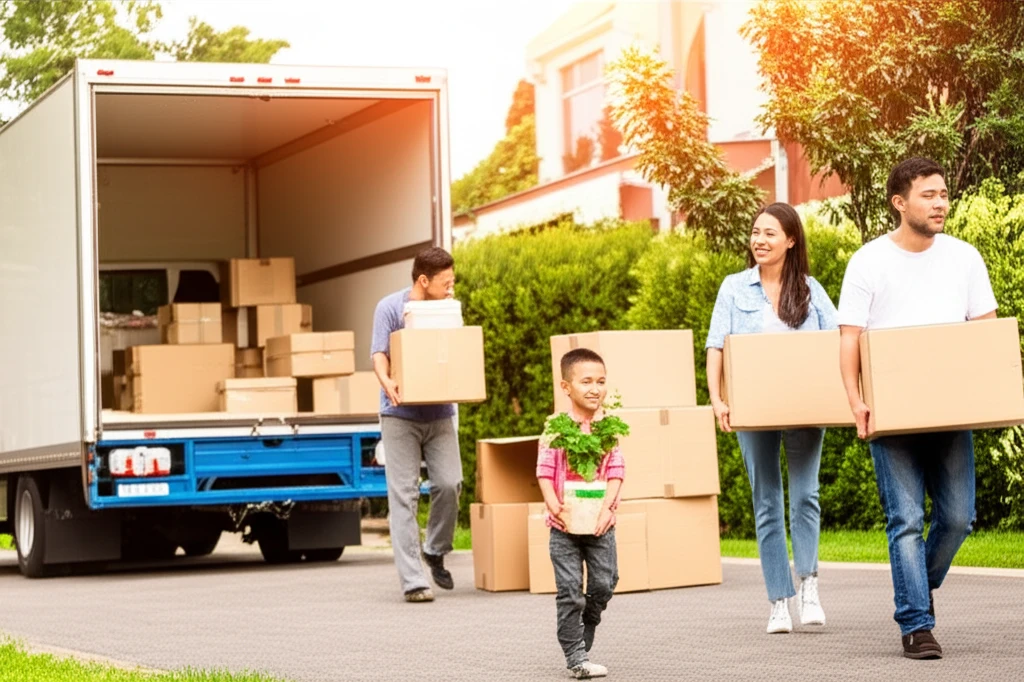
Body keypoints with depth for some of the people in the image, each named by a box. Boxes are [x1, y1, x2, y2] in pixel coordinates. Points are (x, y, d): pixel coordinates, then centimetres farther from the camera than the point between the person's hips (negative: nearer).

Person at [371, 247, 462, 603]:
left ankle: (436, 552, 17)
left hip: (439, 413, 3)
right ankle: (412, 581, -4)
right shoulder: (390, 308, -4)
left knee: (449, 483, -11)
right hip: (401, 415, -3)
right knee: (404, 496, -5)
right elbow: (379, 354, -10)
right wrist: (386, 381, -31)